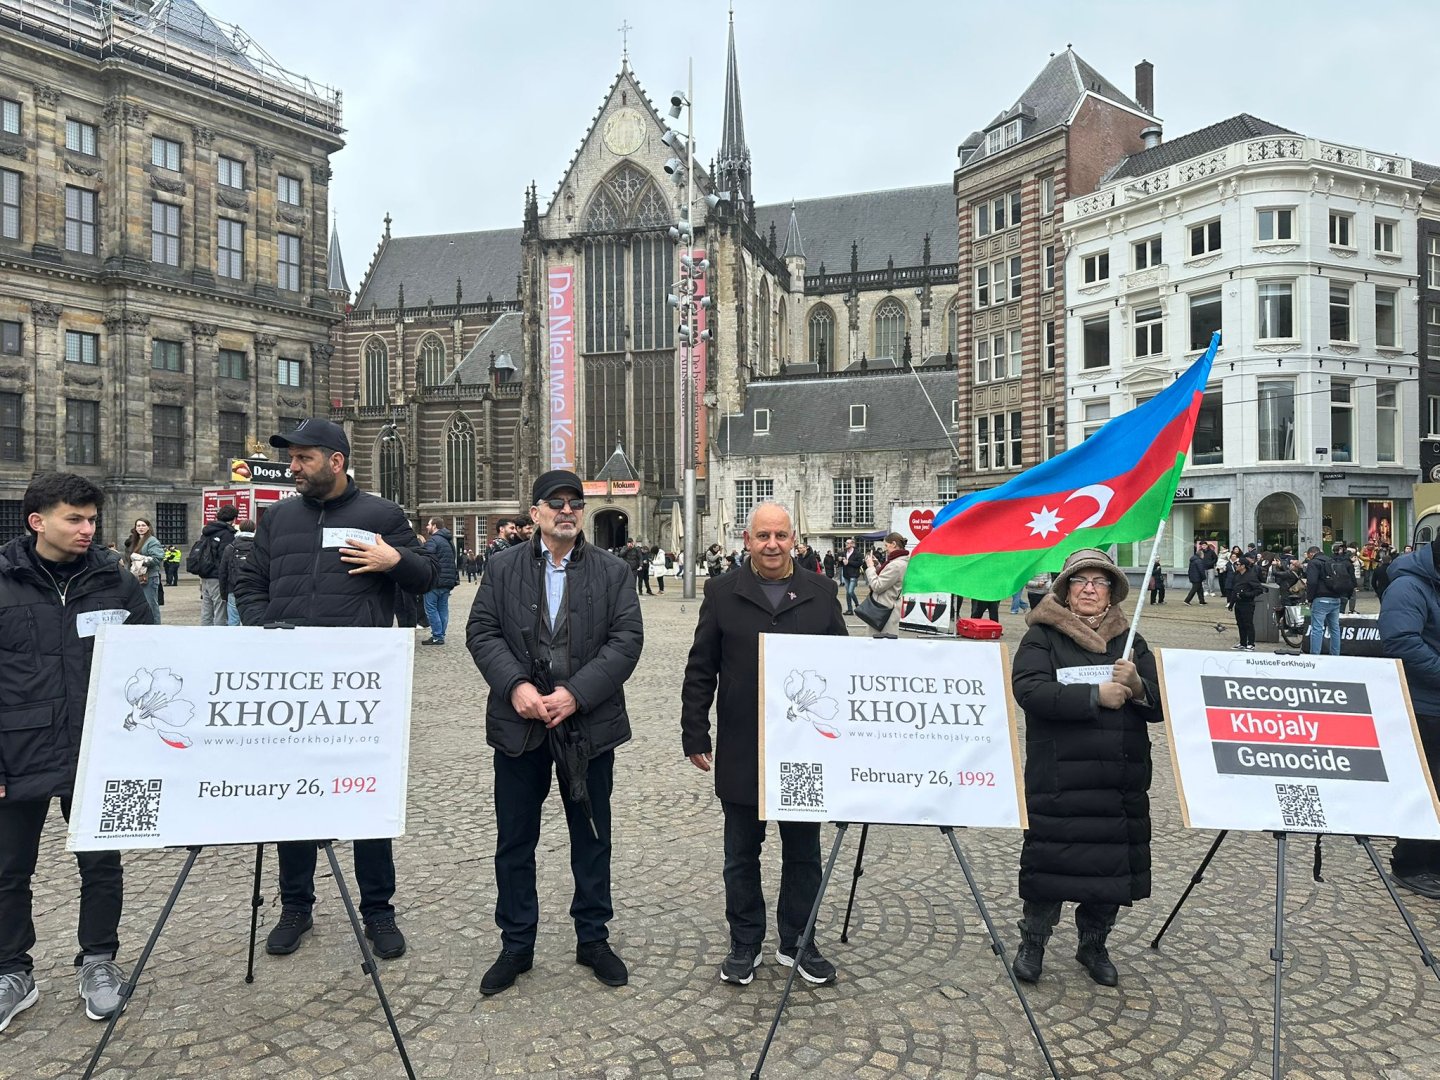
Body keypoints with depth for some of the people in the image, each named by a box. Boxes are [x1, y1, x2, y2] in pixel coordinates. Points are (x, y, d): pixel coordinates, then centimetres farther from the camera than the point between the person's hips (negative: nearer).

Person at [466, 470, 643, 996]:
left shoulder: (613, 572, 0)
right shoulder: (504, 567, 4)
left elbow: (626, 640, -8)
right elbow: (481, 631, -1)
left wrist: (576, 692, -17)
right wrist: (515, 685, -16)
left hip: (589, 724, 0)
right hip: (519, 722, 1)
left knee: (592, 839, 13)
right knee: (514, 842, 11)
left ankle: (593, 939, 30)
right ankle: (516, 946, 27)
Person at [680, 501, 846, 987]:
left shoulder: (821, 592, 3)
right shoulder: (722, 593, 0)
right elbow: (700, 671, 1)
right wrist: (695, 735, -3)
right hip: (740, 752, -1)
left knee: (803, 855, 13)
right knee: (742, 855, 12)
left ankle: (797, 944, 30)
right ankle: (745, 943, 28)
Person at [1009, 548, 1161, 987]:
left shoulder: (1131, 642, 13)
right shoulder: (1042, 636, 0)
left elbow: (1159, 705, 7)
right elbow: (1028, 690, -16)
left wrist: (1137, 687, -15)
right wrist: (1095, 696, -22)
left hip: (1122, 781, 4)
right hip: (1058, 780, -4)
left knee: (1113, 864, 11)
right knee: (1051, 861, 1)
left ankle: (1094, 945, 34)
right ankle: (1032, 942, 25)